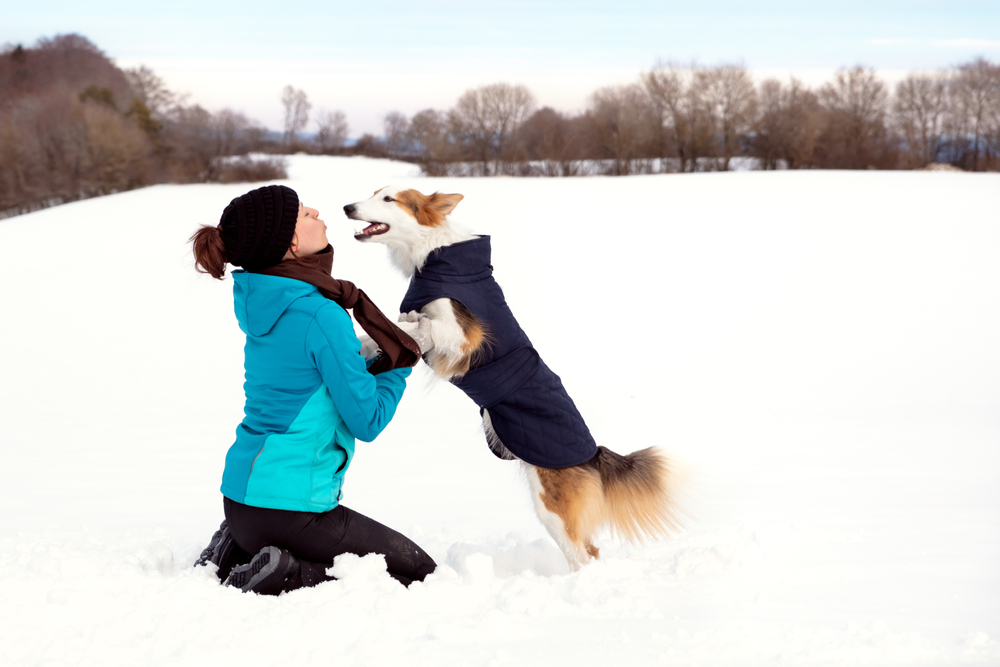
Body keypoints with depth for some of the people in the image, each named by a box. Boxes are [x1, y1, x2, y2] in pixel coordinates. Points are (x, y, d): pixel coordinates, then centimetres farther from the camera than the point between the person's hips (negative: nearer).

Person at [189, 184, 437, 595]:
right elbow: (367, 422, -12)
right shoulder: (321, 316, -19)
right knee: (421, 573, 3)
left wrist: (379, 358, 14)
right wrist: (404, 357, 0)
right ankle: (283, 576, -12)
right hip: (288, 507, -9)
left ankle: (240, 552, 10)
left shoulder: (260, 300, 6)